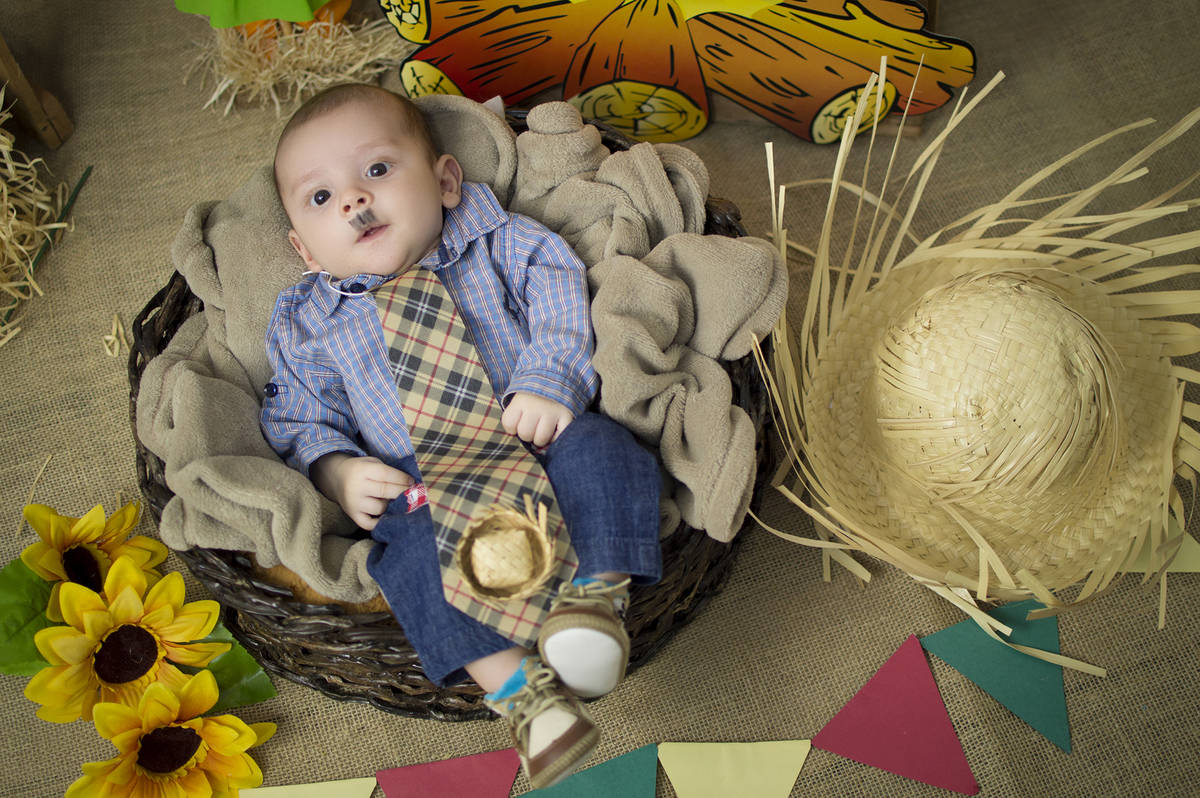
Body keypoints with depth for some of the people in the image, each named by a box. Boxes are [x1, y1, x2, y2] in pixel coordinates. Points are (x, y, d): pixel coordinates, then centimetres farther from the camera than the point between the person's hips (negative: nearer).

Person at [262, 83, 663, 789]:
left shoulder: (492, 238, 11)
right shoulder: (307, 325, 15)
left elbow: (560, 289, 0)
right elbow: (299, 422, 14)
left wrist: (549, 380, -17)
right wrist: (338, 470, -8)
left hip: (538, 440, 1)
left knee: (597, 446, -30)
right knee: (416, 547, -30)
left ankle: (597, 594, -30)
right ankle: (519, 688, -31)